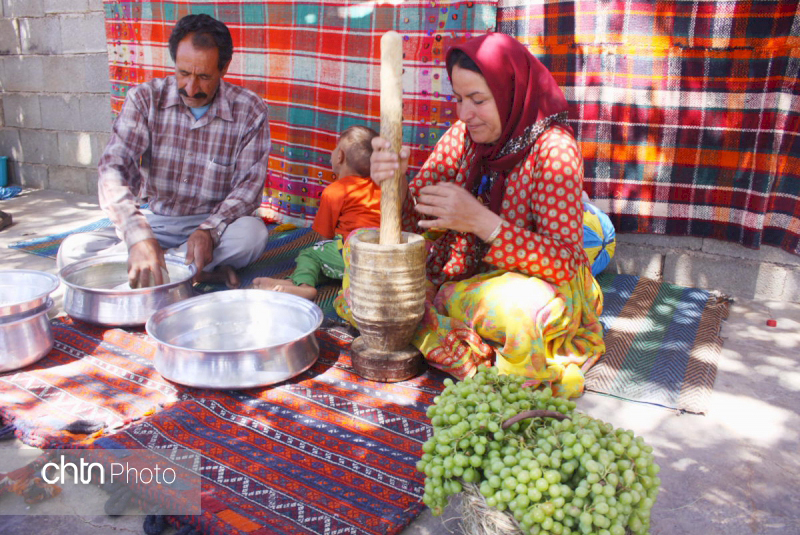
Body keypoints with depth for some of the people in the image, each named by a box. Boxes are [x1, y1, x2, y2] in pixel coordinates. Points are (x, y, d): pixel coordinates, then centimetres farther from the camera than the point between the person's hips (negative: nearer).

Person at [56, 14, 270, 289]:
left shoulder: (250, 111, -8)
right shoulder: (145, 99, -6)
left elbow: (249, 184, -10)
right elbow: (113, 170, -17)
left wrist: (209, 231, -30)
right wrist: (139, 236, -36)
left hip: (215, 224, -2)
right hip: (153, 222, 3)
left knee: (252, 232, -35)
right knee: (73, 250, -19)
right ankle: (205, 273, -24)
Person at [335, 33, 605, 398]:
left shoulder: (553, 150, -18)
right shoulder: (463, 136, -2)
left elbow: (565, 261, -24)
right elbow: (417, 222, -4)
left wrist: (479, 220, -34)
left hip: (538, 281, -6)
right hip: (462, 272, 7)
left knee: (522, 309, -41)